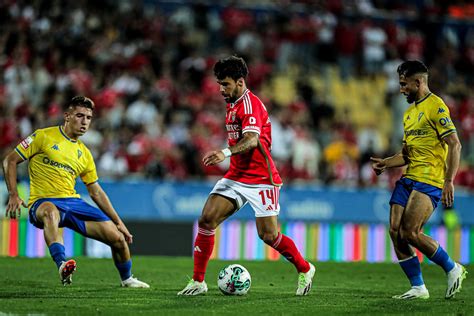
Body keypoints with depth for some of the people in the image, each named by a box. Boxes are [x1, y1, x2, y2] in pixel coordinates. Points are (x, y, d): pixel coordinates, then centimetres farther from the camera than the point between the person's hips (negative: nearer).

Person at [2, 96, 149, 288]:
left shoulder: (84, 153, 15)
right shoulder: (44, 137, 0)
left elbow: (96, 192, 21)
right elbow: (10, 160, 0)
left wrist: (118, 222, 18)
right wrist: (13, 195, -12)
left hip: (73, 202, 5)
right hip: (44, 203, -5)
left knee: (118, 238, -5)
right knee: (51, 211, -44)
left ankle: (127, 279, 24)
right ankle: (62, 265, -57)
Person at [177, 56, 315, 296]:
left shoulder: (250, 104, -17)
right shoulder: (233, 104, 12)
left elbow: (251, 139, -34)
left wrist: (226, 153, -50)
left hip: (261, 179, -8)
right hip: (236, 177, 8)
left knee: (268, 235, -7)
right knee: (206, 220, -9)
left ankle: (305, 270, 19)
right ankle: (198, 282, -5)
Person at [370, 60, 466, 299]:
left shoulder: (436, 106, -8)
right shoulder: (410, 112, 20)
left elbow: (454, 145, -15)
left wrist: (449, 181, -23)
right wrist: (385, 163, 8)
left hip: (429, 181, -9)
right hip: (409, 178, 9)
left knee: (409, 233, -17)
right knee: (395, 231, -2)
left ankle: (452, 269, 3)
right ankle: (418, 287, 5)